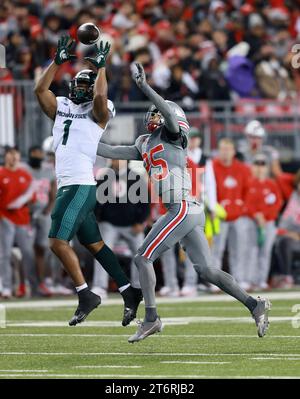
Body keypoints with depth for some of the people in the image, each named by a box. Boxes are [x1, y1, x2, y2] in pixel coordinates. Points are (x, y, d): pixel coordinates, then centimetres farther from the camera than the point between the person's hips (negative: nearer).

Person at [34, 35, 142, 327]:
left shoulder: (98, 112, 1)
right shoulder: (61, 108, 18)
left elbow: (100, 96, -21)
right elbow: (40, 89, 7)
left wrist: (101, 67, -12)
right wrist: (58, 61, 5)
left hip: (81, 185, -8)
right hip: (67, 185, 8)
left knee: (58, 241, -14)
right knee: (93, 243, 10)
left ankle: (85, 296, -6)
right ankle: (129, 292, 16)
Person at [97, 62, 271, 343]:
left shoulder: (170, 134, -1)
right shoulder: (145, 144, 22)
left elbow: (168, 112, -23)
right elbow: (116, 152, 27)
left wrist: (144, 86, -27)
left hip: (183, 209, -9)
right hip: (189, 213, 9)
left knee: (143, 258, -4)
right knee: (206, 270, 6)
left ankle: (151, 318, -3)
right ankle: (255, 305, 5)